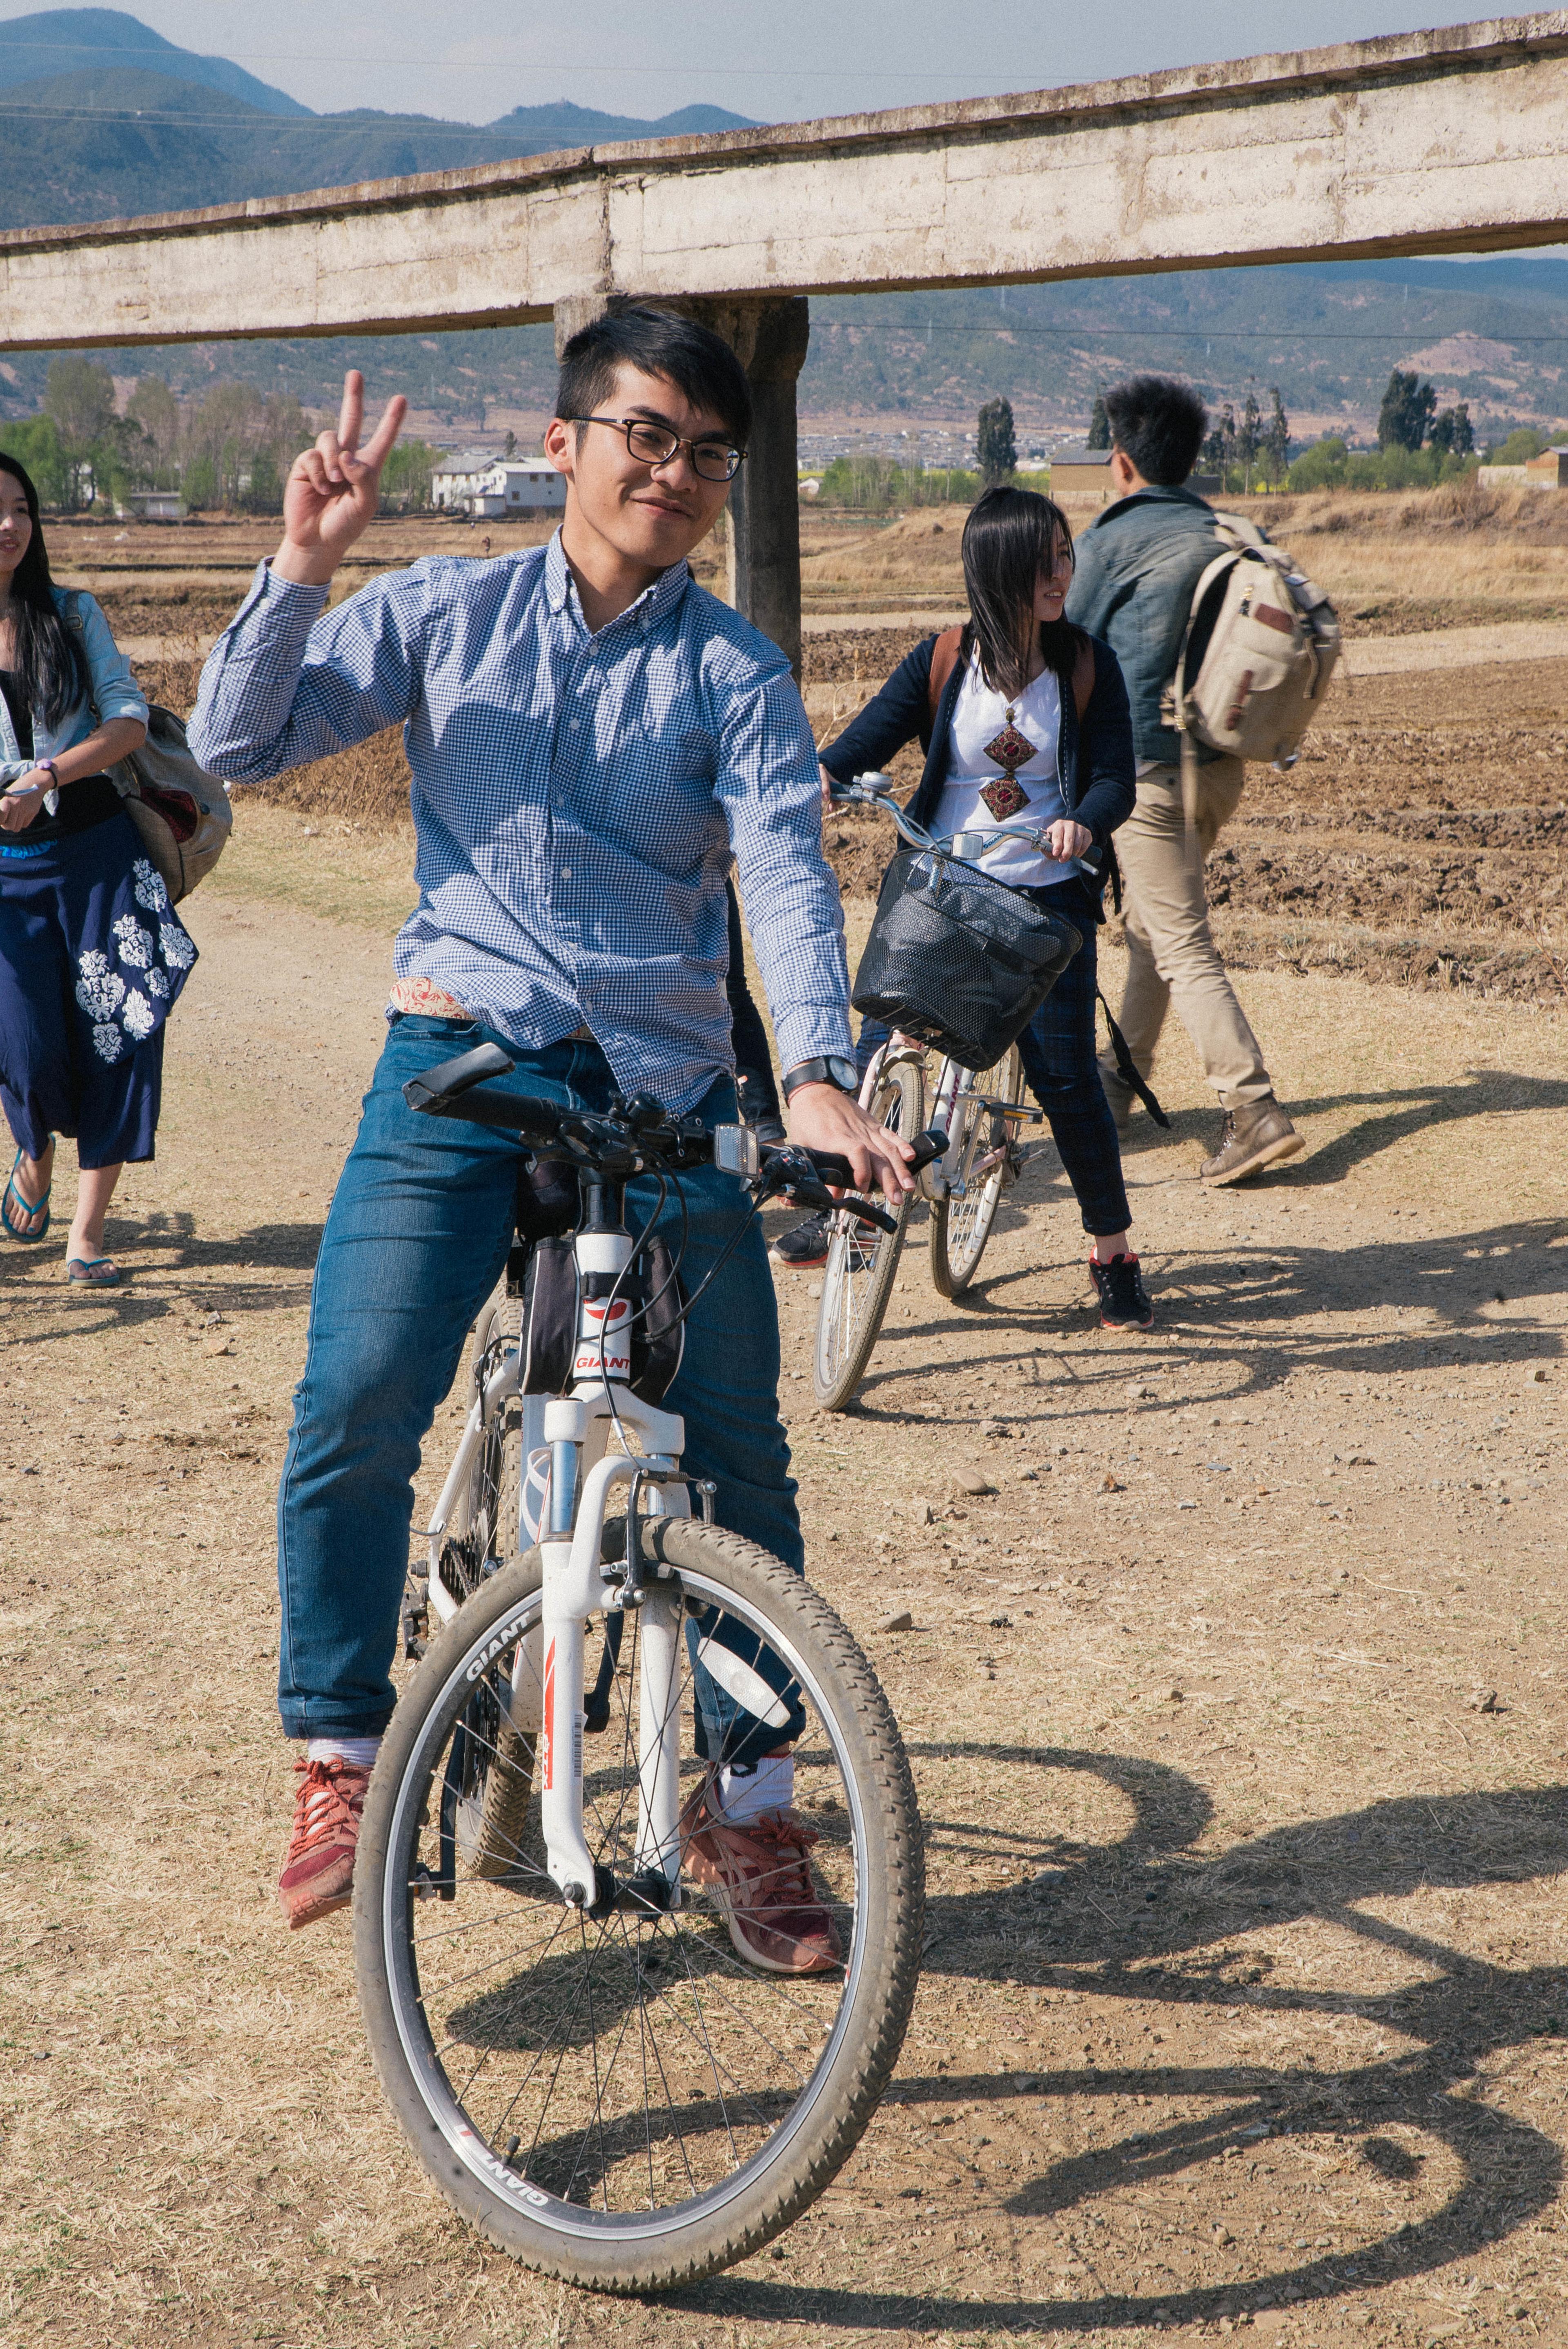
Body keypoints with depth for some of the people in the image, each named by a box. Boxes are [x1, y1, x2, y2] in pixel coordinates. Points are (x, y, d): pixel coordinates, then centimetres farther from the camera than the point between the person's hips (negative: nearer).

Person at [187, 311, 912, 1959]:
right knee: (355, 1413, -14)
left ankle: (746, 1809, 18)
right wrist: (303, 568, -13)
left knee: (738, 1453, 1)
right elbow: (237, 745, 2)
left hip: (664, 1084, 1)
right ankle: (342, 1763, 7)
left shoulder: (733, 676, 3)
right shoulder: (446, 614, 6)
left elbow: (788, 875, -11)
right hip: (462, 1062, 0)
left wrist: (817, 1075, -28)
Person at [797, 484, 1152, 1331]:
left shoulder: (1088, 666, -1)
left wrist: (1082, 823, -27)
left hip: (1046, 899, -1)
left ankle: (1113, 1252, 9)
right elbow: (859, 748, -3)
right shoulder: (940, 663, -2)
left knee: (1064, 1074, -4)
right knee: (881, 1052, 0)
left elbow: (1116, 777, -5)